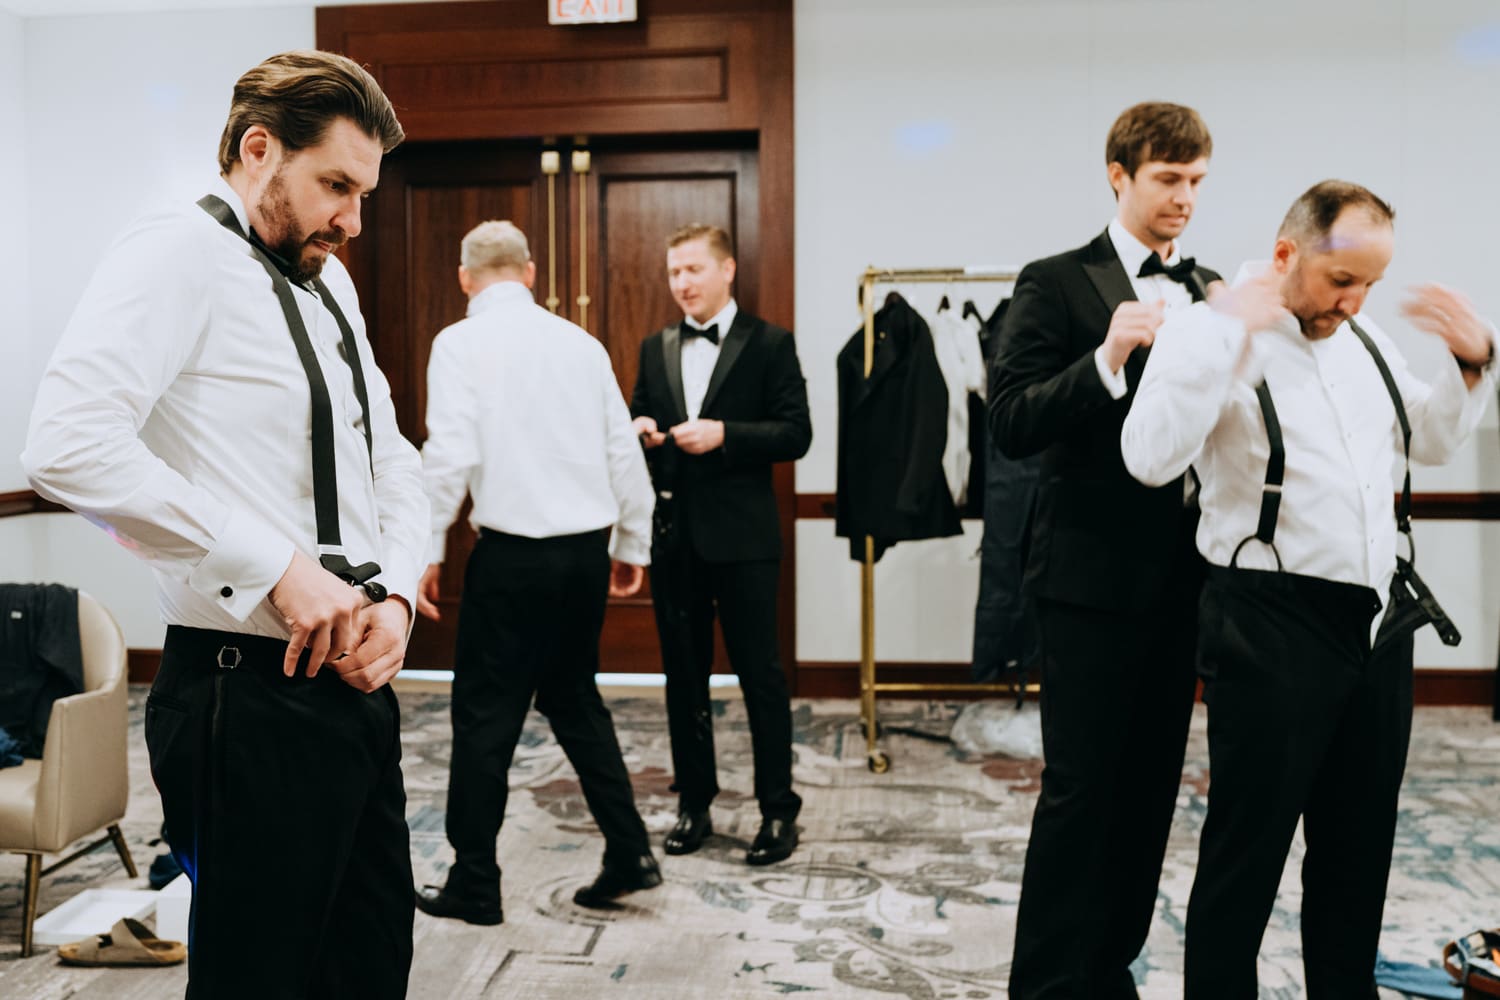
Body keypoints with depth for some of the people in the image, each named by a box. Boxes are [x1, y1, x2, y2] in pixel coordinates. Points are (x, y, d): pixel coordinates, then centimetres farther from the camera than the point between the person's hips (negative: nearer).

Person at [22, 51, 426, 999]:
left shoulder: (330, 282, 15)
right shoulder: (179, 254, -10)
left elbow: (393, 460, 17)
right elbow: (68, 445, -25)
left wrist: (397, 598, -1)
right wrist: (277, 566, -23)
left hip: (356, 679, 8)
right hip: (253, 697, -8)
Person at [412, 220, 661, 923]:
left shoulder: (461, 343, -5)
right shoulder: (581, 343, 9)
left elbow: (450, 454, -15)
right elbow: (625, 452, 9)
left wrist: (427, 553, -7)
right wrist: (632, 546, 18)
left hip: (513, 553, -5)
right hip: (587, 548, 5)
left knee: (485, 715, 6)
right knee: (574, 700, 19)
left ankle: (474, 887, 17)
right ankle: (629, 855, 19)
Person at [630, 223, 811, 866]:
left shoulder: (769, 344, -2)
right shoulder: (656, 349, 13)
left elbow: (796, 433, -8)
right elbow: (639, 421, 18)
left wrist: (723, 434, -19)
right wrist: (638, 429, -4)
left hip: (741, 535, -5)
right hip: (672, 533, 5)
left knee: (759, 672, 1)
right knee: (683, 674, 12)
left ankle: (777, 809, 14)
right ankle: (694, 802, 25)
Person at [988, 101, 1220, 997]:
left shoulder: (1210, 291, 13)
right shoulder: (1057, 283, -4)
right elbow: (1012, 425, -13)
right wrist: (1109, 359, -25)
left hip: (1184, 574, 6)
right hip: (1094, 572, -6)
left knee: (1152, 784, 13)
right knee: (1081, 787, -2)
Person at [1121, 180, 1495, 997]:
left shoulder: (1362, 338, 12)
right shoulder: (1214, 332, -9)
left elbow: (1433, 438, 24)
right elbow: (1151, 456, -26)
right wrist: (1226, 329, -24)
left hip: (1377, 621, 7)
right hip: (1272, 625, -7)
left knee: (1360, 842, 19)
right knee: (1248, 847, 3)